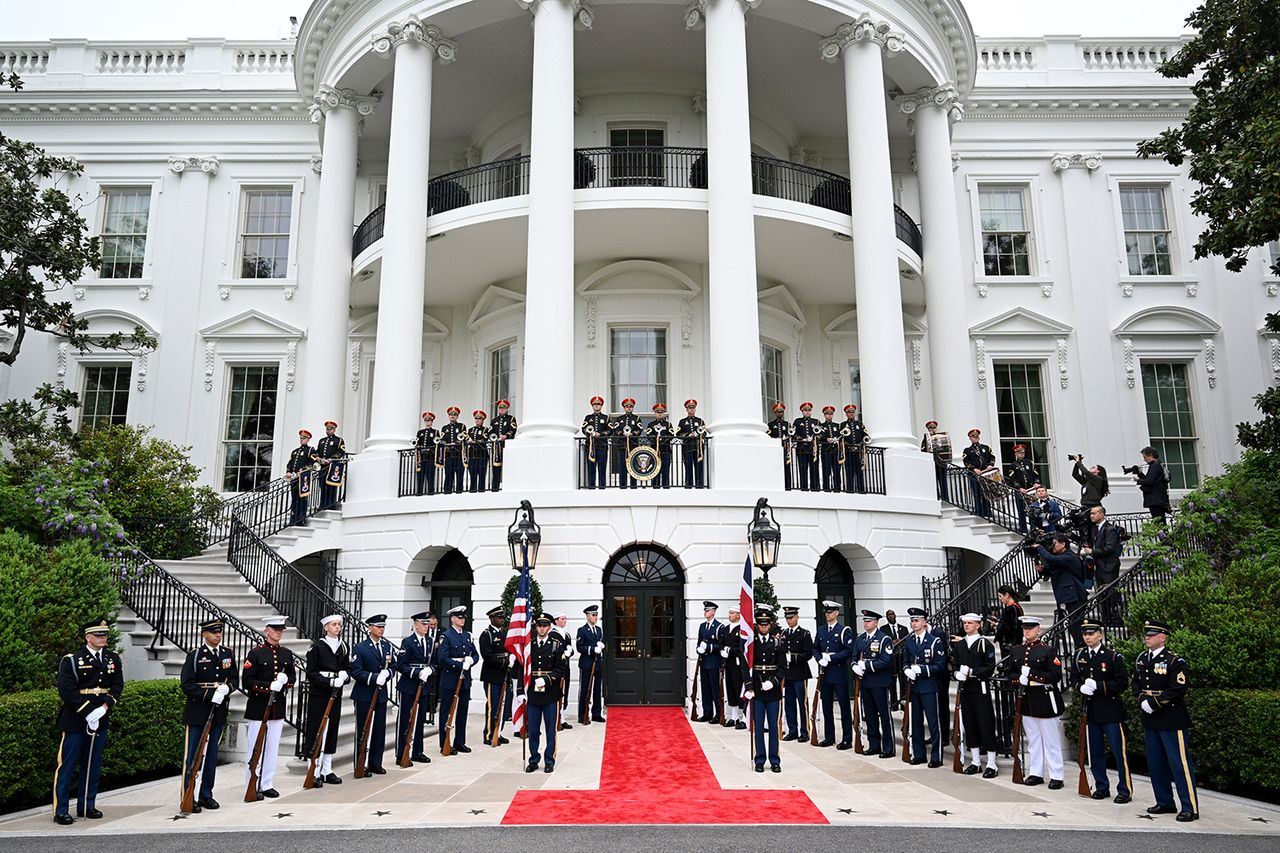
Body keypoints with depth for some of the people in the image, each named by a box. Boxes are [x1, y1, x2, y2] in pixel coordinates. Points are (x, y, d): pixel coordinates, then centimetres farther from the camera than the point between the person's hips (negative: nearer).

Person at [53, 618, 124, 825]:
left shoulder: (113, 659, 7)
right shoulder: (71, 660, -7)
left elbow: (118, 686, 5)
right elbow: (66, 691, -13)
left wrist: (104, 708, -11)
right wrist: (88, 712, -17)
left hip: (101, 720, 5)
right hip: (75, 721, -5)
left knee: (93, 765, 12)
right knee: (66, 766, 0)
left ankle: (87, 806, 21)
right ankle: (60, 811, 7)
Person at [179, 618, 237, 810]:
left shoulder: (228, 654, 6)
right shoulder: (195, 655, -8)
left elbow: (235, 679, 12)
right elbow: (186, 685, -12)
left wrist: (226, 688, -10)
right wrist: (210, 695, -21)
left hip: (218, 712, 5)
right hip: (197, 712, -5)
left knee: (211, 754, 12)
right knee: (192, 756, 2)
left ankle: (206, 795, 21)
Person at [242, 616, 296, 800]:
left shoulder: (286, 653, 8)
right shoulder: (256, 653, -8)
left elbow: (293, 678, 13)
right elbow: (246, 681, -12)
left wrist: (285, 680, -10)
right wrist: (269, 686, -22)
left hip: (278, 707, 5)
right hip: (258, 707, -5)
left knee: (272, 748, 10)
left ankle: (267, 785, 19)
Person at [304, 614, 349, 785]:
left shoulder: (343, 647, 9)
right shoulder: (316, 646, -7)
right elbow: (311, 673, -10)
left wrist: (344, 675, -9)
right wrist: (330, 681, -21)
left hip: (335, 694, 5)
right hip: (318, 694, -5)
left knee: (332, 729, 8)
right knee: (316, 731, -2)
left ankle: (327, 770, 17)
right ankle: (314, 772, 3)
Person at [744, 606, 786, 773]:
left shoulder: (778, 642, 1)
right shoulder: (750, 642, -1)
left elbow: (782, 666, 1)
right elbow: (745, 665, -3)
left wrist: (773, 682, -13)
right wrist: (749, 687, -12)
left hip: (773, 690, 0)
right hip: (756, 690, 0)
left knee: (773, 726, 6)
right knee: (758, 726, 4)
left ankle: (774, 761, 15)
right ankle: (759, 761, 13)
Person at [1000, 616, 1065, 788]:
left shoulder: (1047, 651, -7)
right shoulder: (1015, 651, 9)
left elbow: (1056, 676, -15)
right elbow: (1008, 672, 9)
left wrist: (1032, 674, -20)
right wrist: (1020, 679, -11)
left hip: (1045, 700, -5)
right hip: (1026, 701, 5)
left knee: (1051, 740, 2)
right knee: (1033, 740, 13)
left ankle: (1056, 776, 9)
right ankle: (1036, 773, 21)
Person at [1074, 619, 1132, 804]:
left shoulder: (1113, 656, -7)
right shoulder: (1080, 655, 8)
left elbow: (1123, 683, -11)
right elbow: (1076, 678, 18)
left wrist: (1098, 686, -19)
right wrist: (1082, 688, -4)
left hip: (1110, 710, -5)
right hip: (1090, 710, 5)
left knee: (1119, 751, -1)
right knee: (1095, 751, 10)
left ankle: (1125, 790, 9)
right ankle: (1101, 787, 22)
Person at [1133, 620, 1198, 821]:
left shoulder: (1174, 661, -11)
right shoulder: (1141, 660, 10)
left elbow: (1179, 689, -17)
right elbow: (1136, 683, 16)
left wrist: (1154, 703, -18)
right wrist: (1142, 700, -4)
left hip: (1172, 721, -7)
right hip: (1150, 720, 7)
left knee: (1179, 764, -3)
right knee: (1155, 763, 12)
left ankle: (1190, 808, 4)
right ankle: (1164, 802, 24)